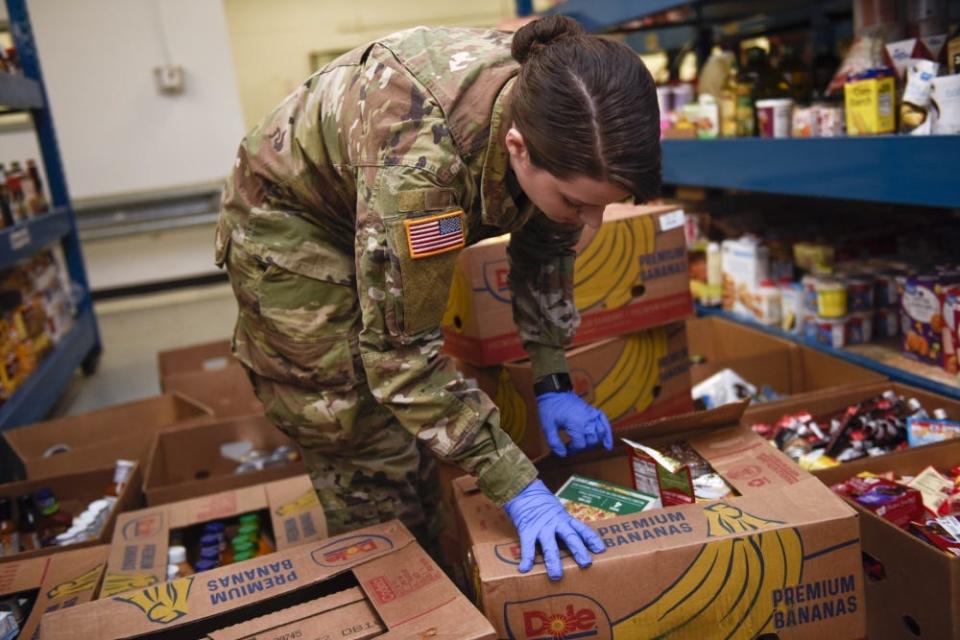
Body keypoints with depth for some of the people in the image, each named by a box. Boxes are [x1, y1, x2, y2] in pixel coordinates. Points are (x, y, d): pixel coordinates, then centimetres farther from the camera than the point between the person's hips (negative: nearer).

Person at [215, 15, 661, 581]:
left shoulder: (555, 117, -22)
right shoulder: (417, 158, -43)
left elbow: (545, 248, -4)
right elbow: (400, 349, -36)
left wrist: (553, 381, -9)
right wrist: (517, 487, -34)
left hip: (391, 219, 6)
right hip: (291, 228, -6)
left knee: (419, 424, 12)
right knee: (371, 456, -7)